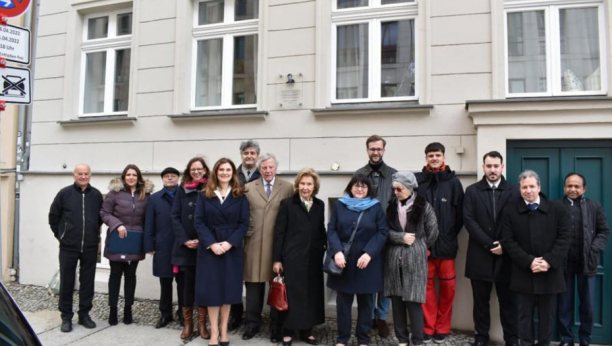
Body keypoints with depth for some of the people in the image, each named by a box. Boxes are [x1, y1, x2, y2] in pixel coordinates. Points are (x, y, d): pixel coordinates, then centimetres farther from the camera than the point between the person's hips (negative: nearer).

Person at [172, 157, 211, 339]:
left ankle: (202, 323, 16)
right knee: (188, 282, 6)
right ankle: (187, 322, 19)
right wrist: (184, 240, -9)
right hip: (185, 246, 1)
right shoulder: (182, 190, 7)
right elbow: (175, 217, 2)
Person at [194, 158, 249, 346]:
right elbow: (199, 222, -3)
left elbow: (244, 223, -2)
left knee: (228, 288, 6)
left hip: (232, 248, 0)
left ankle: (224, 331, 20)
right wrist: (211, 243, -15)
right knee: (211, 289, 2)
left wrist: (230, 242, -15)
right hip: (209, 248, 0)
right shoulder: (204, 195, 4)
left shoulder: (240, 197, 3)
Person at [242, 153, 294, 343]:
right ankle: (252, 323, 25)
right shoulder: (248, 188, 8)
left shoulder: (288, 188, 2)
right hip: (254, 243, 2)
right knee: (254, 286, 9)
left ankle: (276, 326, 22)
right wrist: (245, 234, 1)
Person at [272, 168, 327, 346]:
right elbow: (279, 233, -4)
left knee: (311, 294, 9)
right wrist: (277, 259, -8)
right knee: (292, 294, 4)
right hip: (293, 258, -4)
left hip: (314, 258, 4)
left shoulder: (320, 205, 10)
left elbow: (321, 230, 14)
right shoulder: (287, 203, -2)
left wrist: (327, 247, 0)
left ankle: (306, 331, 24)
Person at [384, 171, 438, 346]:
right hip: (394, 259, 4)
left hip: (415, 260, -4)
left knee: (413, 301, -1)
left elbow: (432, 232, 1)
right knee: (397, 300, 9)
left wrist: (419, 246, 10)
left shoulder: (423, 206, -6)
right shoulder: (391, 206, 5)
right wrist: (401, 238, -11)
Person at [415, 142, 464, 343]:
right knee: (427, 284, 8)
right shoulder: (418, 181, 2)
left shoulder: (453, 181, 0)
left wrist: (450, 235, 1)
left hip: (446, 243, 0)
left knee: (448, 285, 8)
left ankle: (442, 328, 24)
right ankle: (428, 327, 21)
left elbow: (460, 213, 2)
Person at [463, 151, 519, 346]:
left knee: (508, 301, 10)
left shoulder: (513, 192, 4)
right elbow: (469, 220, -7)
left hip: (506, 255, 0)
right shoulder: (472, 191, 2)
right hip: (480, 255, 0)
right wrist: (489, 244, -14)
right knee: (481, 301, 9)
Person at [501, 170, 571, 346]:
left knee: (547, 316, 12)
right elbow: (508, 241, -5)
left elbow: (564, 237, -3)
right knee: (525, 315, 10)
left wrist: (549, 261, -15)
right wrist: (529, 262, -16)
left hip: (550, 273, 1)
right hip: (524, 274, -1)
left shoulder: (557, 209, 2)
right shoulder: (510, 211, -1)